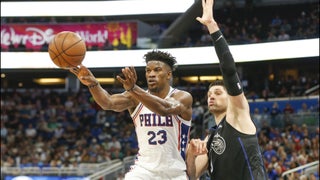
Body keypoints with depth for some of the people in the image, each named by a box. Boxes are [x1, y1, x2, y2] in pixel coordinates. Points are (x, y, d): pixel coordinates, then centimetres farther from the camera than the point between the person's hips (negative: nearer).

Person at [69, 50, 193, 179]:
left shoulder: (183, 98, -10)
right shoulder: (135, 97, 0)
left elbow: (165, 109, -32)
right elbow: (108, 102, -20)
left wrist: (133, 89, -47)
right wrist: (93, 84, -41)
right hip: (144, 168, 1)